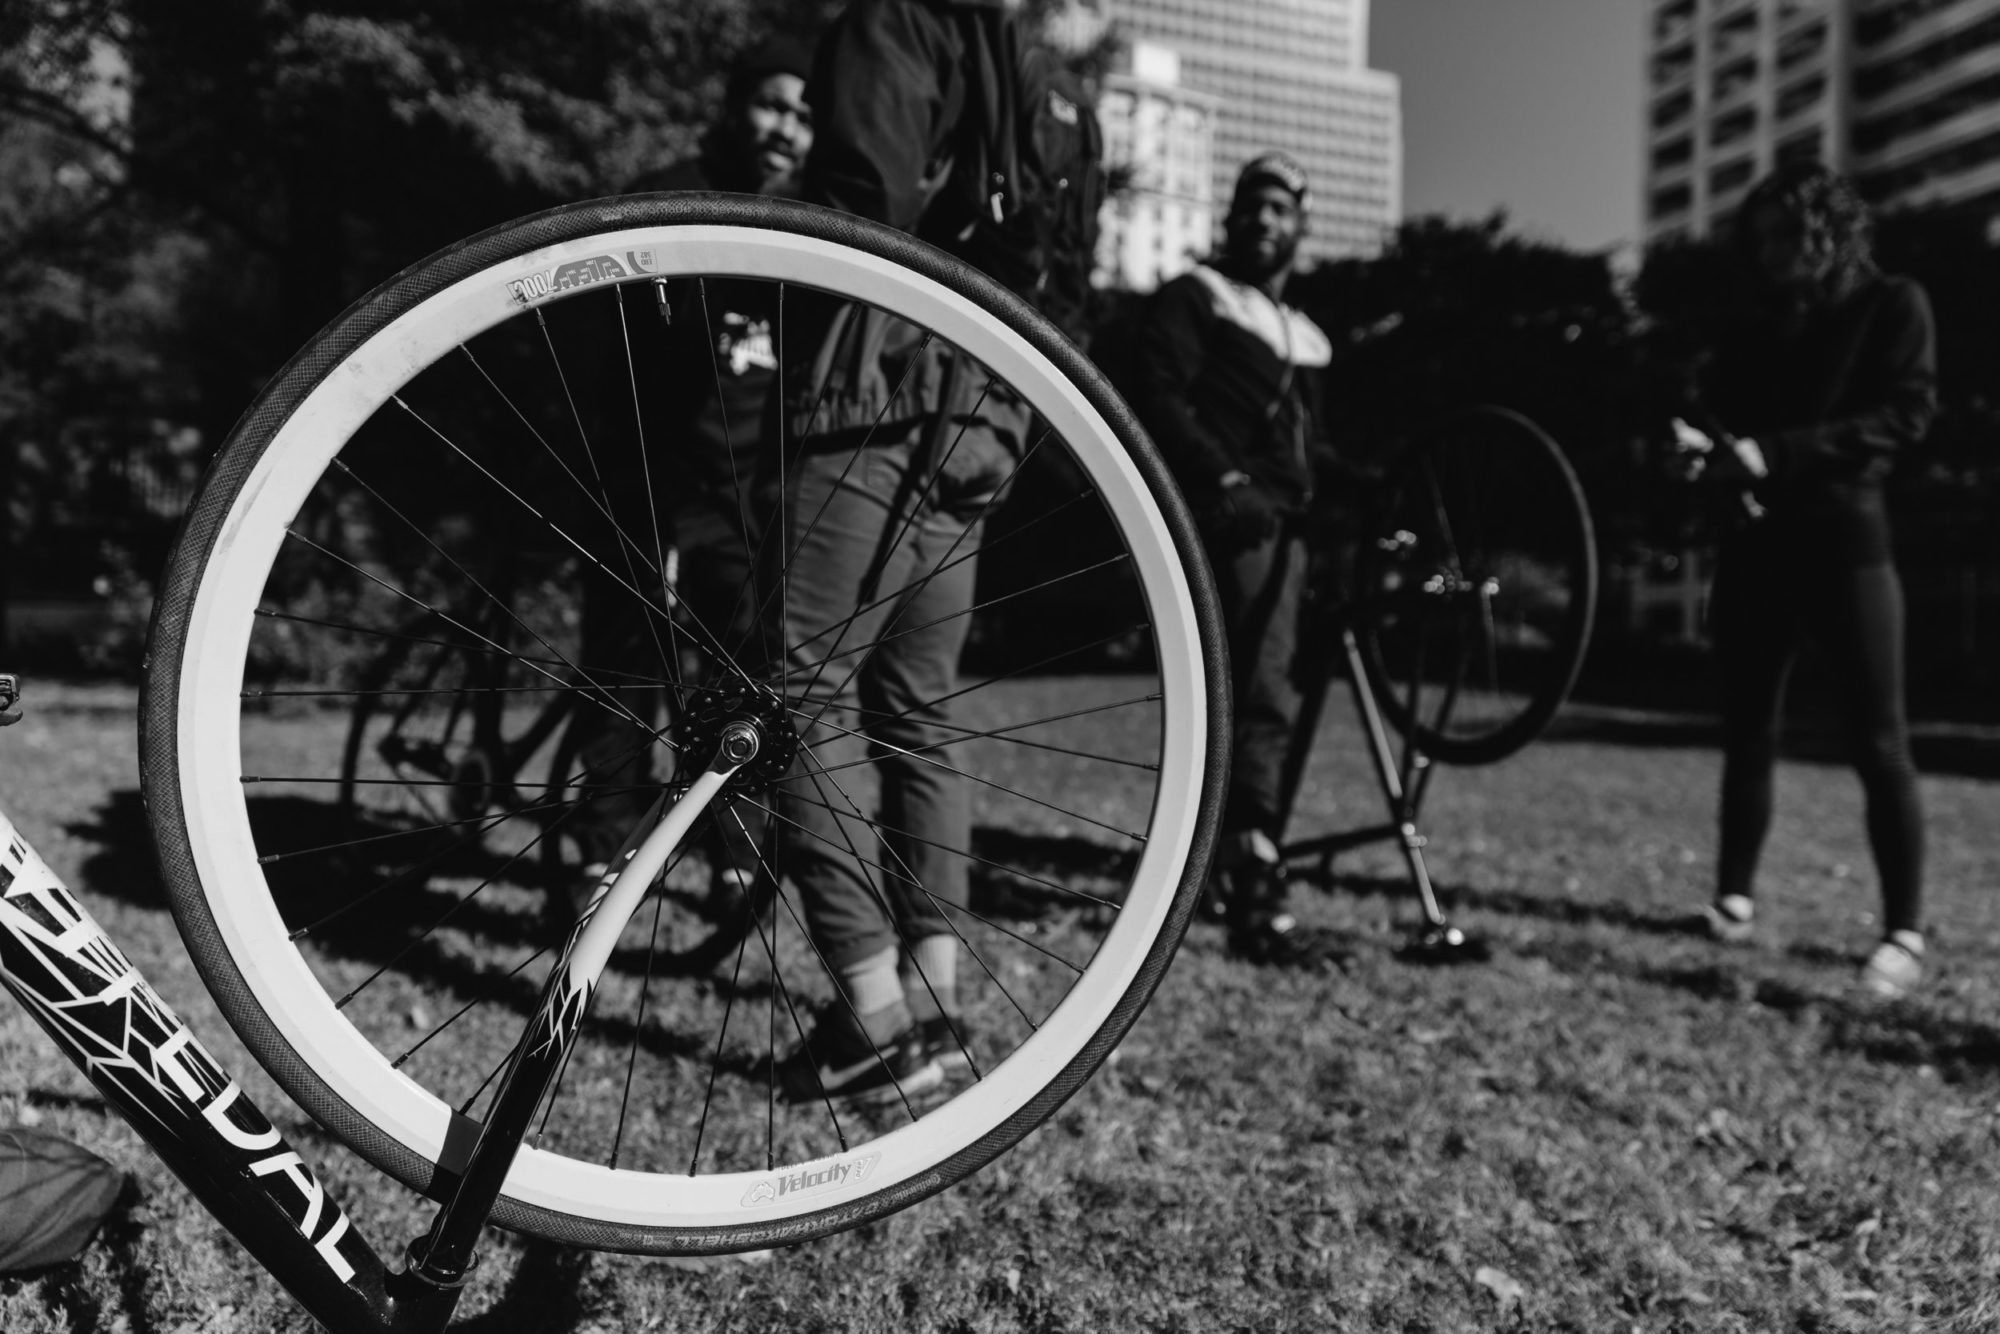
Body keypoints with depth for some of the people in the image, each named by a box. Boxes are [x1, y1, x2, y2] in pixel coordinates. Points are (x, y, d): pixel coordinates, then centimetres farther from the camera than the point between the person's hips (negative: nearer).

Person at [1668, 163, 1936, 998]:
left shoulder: (1891, 306, 5)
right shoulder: (1757, 332, 19)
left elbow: (1906, 413, -9)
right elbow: (1729, 417, 16)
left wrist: (1774, 452, -18)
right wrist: (1706, 449, -9)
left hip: (1844, 544, -5)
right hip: (1758, 548, 5)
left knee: (1879, 745, -7)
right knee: (1747, 734, 6)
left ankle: (1905, 934, -4)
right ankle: (1734, 899, 14)